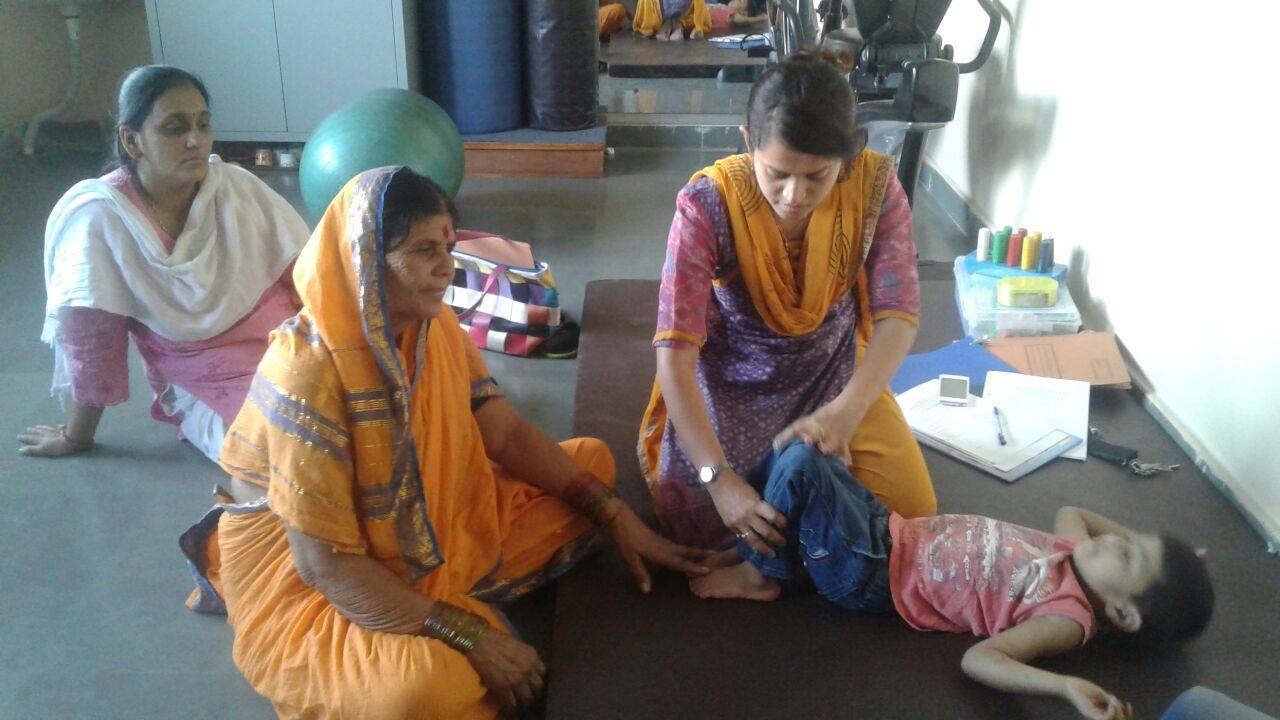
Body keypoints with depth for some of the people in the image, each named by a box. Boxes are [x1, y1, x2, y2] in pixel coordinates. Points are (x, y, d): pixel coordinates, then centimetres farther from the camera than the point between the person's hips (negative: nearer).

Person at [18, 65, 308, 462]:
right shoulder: (98, 218, -12)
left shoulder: (237, 187, -4)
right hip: (210, 380, -3)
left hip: (285, 341, 4)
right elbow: (89, 341, -7)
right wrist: (76, 436, 1)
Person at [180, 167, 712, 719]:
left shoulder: (434, 327, -7)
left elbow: (507, 434, 0)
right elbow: (325, 563, -28)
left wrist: (615, 516, -9)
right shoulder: (307, 368, -29)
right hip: (302, 574, -8)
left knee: (592, 461, 9)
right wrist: (468, 636, -28)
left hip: (424, 520, 8)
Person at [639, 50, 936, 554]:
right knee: (695, 526, -12)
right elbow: (675, 354, -31)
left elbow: (898, 313, -22)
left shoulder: (875, 184, -21)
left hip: (834, 376, 3)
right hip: (731, 384, -2)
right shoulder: (708, 205, -30)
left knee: (913, 507, -3)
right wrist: (719, 479, -40)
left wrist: (847, 410, -42)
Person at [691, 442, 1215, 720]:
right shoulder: (1075, 549, 3)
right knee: (796, 449, 8)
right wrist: (1144, 543, 12)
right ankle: (752, 545, 21)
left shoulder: (1067, 618, -19)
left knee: (800, 464, -24)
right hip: (888, 528, 8)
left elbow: (980, 658, -30)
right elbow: (1070, 512, 25)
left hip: (869, 575, -7)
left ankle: (761, 575, 0)